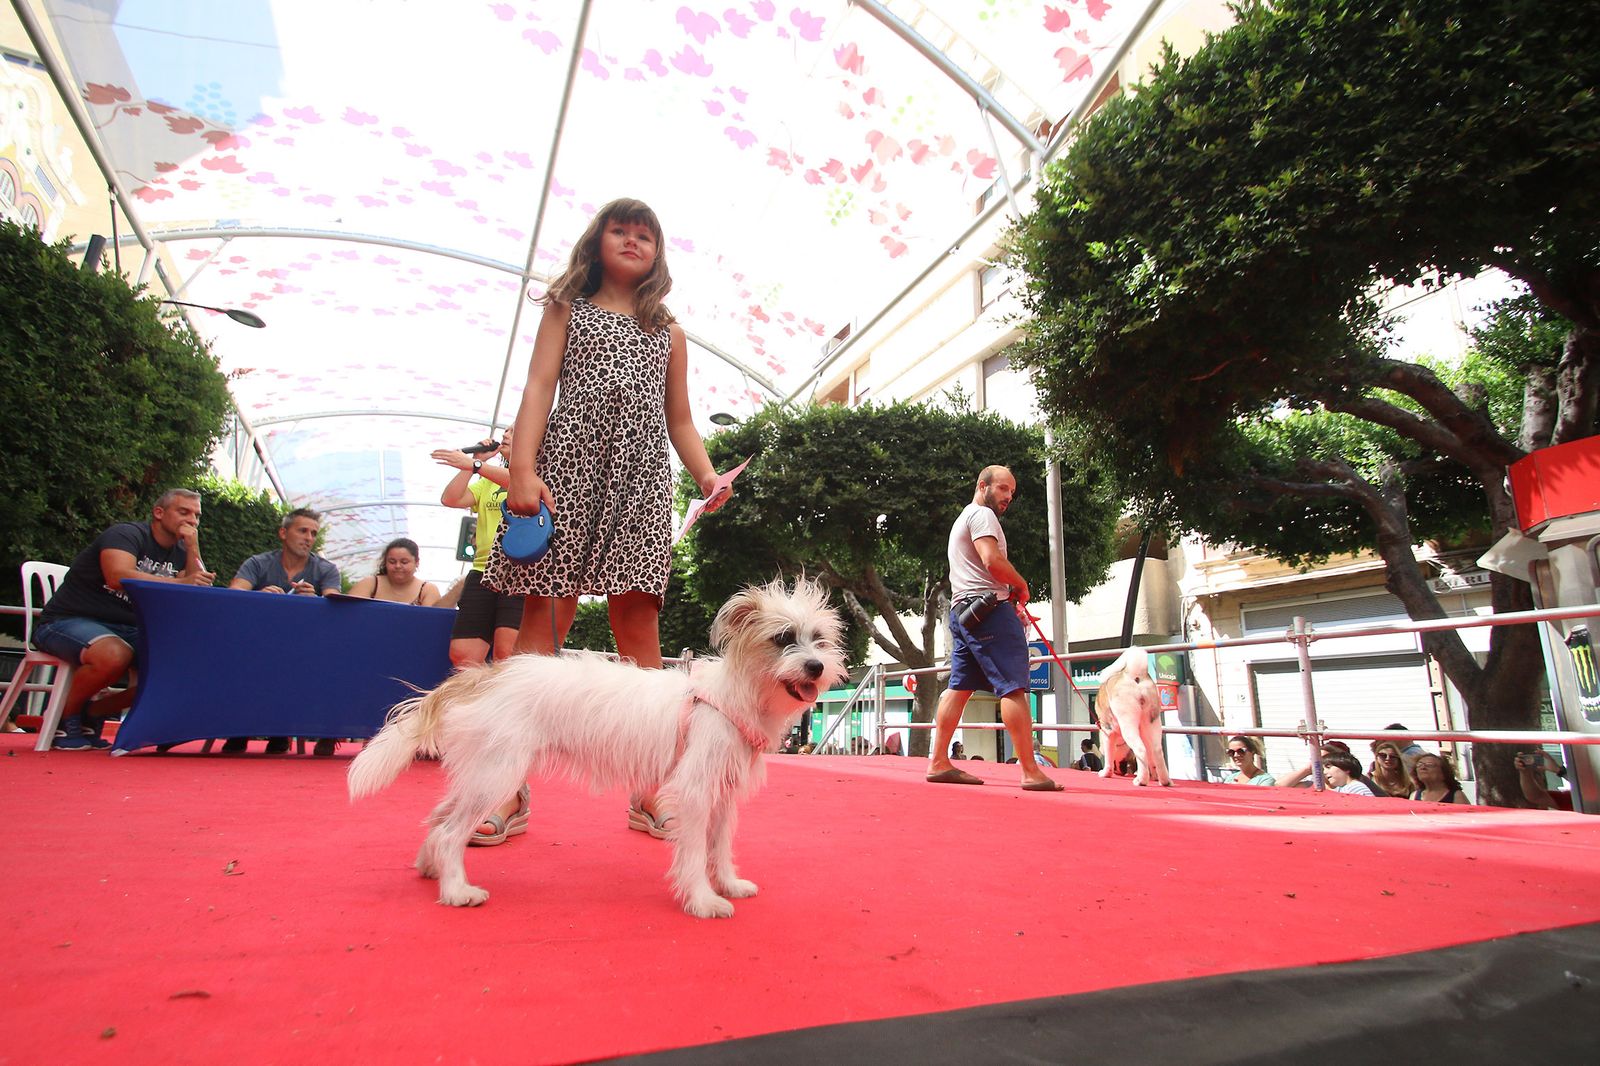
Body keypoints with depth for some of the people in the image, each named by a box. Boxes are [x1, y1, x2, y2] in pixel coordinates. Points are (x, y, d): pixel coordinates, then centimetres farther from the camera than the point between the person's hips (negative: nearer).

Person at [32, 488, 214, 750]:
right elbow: (119, 577, -31)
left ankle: (93, 711, 1)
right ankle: (65, 717, -8)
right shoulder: (126, 534, -10)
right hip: (69, 621, -7)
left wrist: (193, 548, -9)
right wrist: (180, 583, -37)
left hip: (125, 629, 7)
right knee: (115, 654, -38)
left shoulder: (180, 552, 10)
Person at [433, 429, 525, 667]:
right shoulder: (487, 481, 26)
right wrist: (477, 461, 10)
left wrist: (474, 464, -19)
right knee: (461, 656, -6)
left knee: (506, 654, -20)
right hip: (484, 570, 6)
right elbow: (450, 499, 12)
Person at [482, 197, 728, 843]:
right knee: (543, 622, -7)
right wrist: (522, 468, -10)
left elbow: (680, 420, 21)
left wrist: (707, 476, 2)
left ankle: (649, 796, -1)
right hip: (569, 463, -1)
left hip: (640, 476, 1)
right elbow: (539, 387, 6)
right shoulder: (567, 309, 20)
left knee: (640, 631, -6)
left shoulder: (668, 329, 25)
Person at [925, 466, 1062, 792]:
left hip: (962, 610, 10)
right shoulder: (982, 514, -4)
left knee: (959, 686, 6)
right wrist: (1022, 586, -2)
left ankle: (938, 762, 4)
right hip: (989, 607, -10)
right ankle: (1030, 771, -11)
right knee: (1013, 686, -11)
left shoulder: (961, 519, 28)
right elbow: (992, 561, -18)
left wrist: (1009, 592, 16)